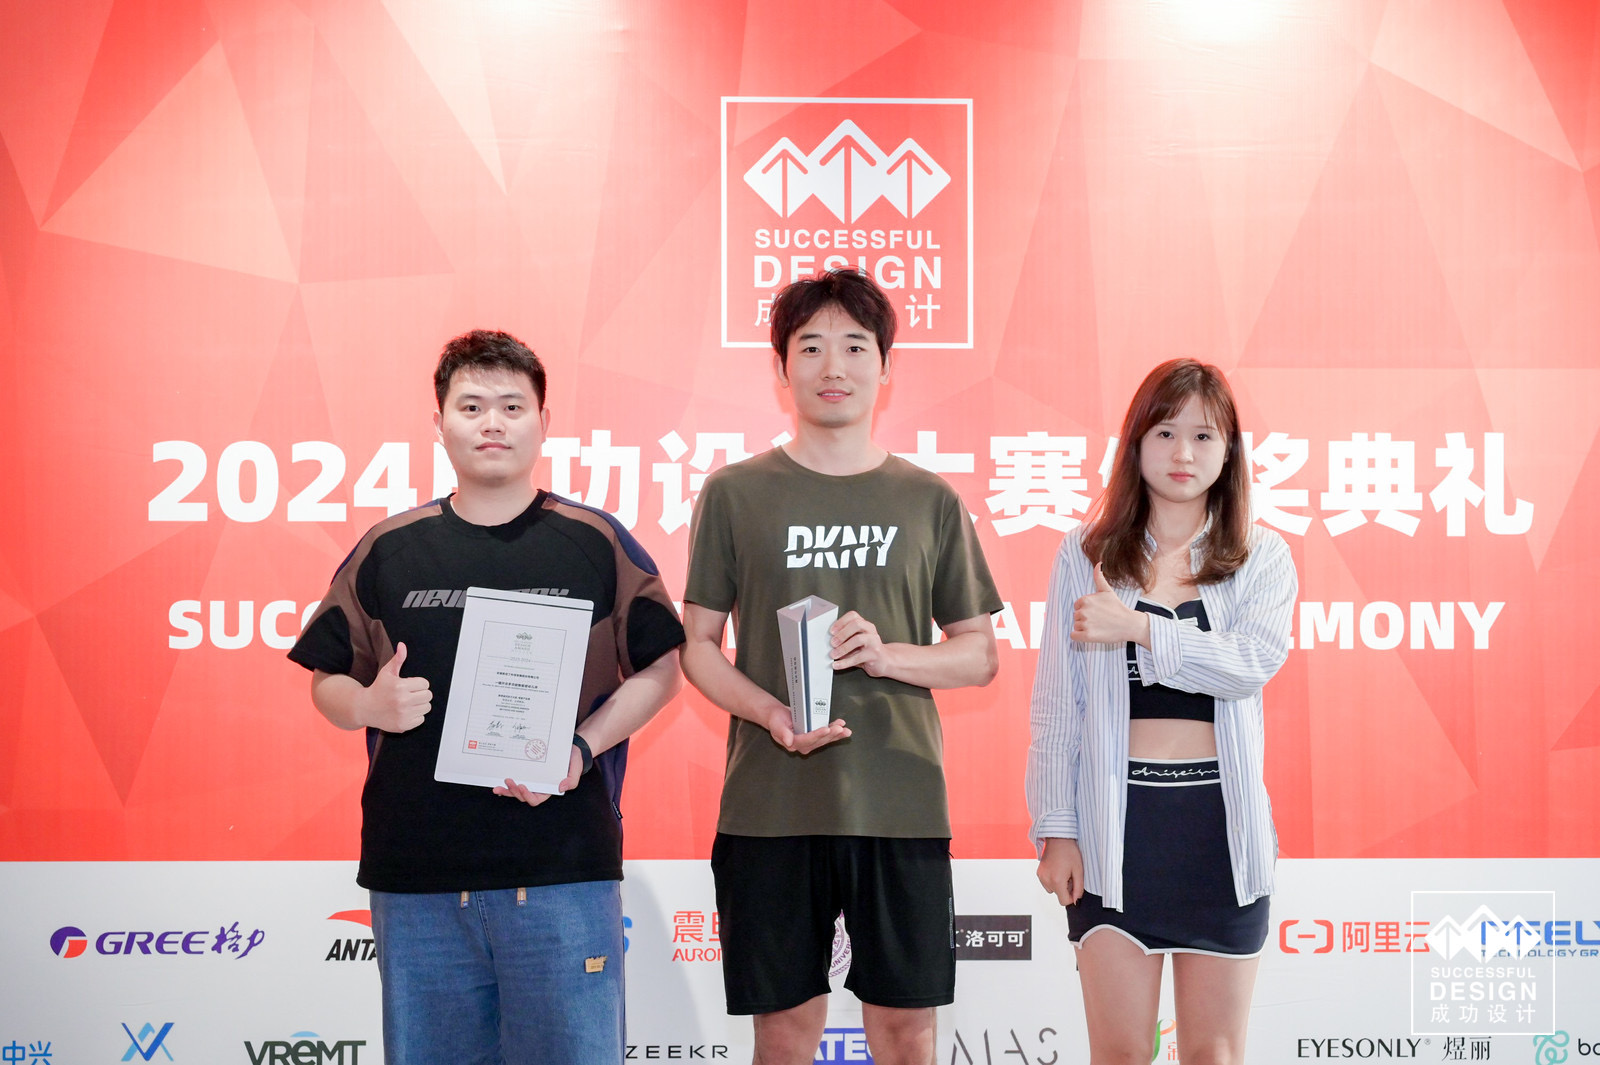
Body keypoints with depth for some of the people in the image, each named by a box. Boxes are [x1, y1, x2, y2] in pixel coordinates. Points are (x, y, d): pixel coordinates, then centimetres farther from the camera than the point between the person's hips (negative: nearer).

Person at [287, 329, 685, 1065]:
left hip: (564, 872, -2)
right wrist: (371, 705, -10)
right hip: (415, 873, 2)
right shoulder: (387, 551, 8)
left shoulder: (596, 543, 3)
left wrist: (581, 748, -9)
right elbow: (326, 682, 13)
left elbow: (659, 669, 6)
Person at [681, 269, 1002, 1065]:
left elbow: (979, 656, 10)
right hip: (771, 799, -1)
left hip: (900, 801, 1)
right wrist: (772, 714, -13)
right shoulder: (735, 493, 5)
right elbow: (698, 645, 6)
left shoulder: (929, 501, 8)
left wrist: (889, 656, -9)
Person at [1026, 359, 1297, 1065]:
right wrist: (1056, 828, 0)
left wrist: (1139, 628, -19)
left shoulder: (1262, 558, 6)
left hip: (1218, 817, 0)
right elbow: (1056, 703, 5)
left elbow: (1255, 662, -13)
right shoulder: (1086, 554, 6)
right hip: (1118, 815, 0)